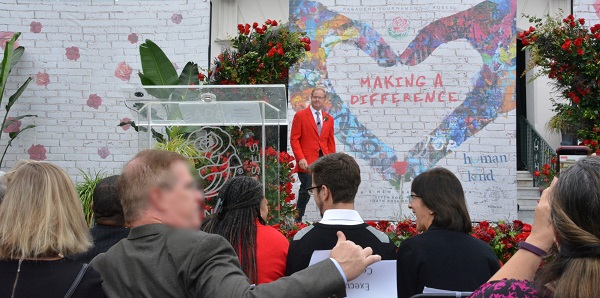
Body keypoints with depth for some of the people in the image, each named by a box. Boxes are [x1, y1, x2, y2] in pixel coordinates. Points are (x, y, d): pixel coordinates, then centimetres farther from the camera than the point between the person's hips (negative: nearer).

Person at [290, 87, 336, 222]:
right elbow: (294, 139, -4)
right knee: (306, 190, -5)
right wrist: (300, 158, -13)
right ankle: (298, 220, 8)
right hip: (307, 161, -4)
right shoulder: (300, 116, 1)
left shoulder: (329, 119, 15)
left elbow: (331, 142, 17)